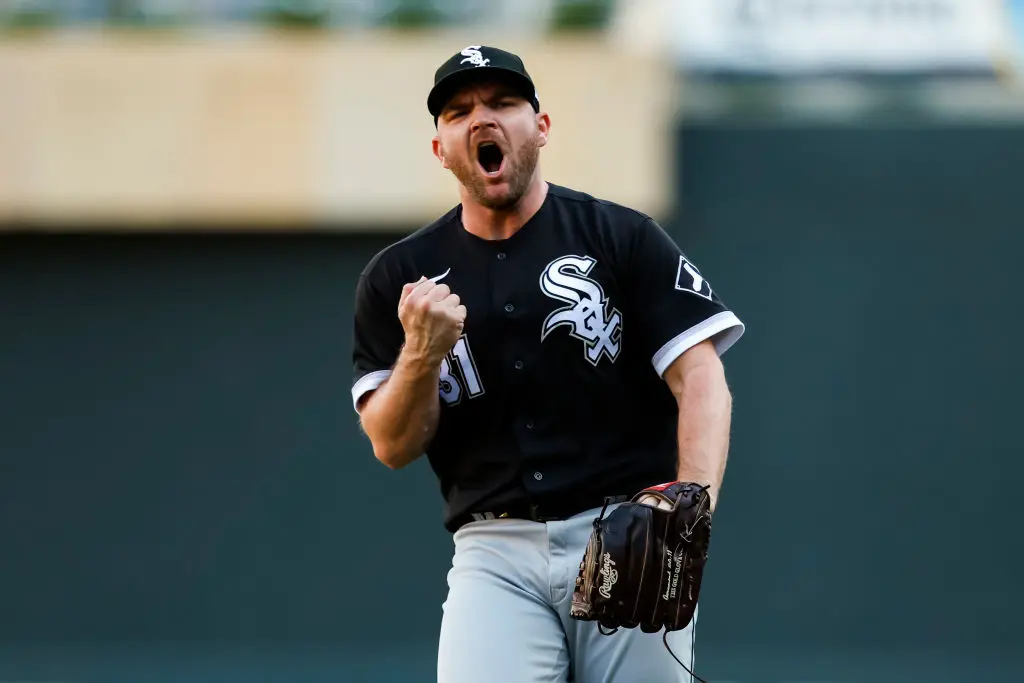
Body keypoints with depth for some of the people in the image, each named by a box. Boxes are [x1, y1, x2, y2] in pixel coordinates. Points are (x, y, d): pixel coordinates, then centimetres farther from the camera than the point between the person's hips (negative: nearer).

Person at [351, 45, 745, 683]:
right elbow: (394, 446, 7)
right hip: (497, 553, 1)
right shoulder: (397, 277, 11)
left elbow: (701, 383, -4)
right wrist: (424, 353, -14)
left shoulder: (622, 238, 4)